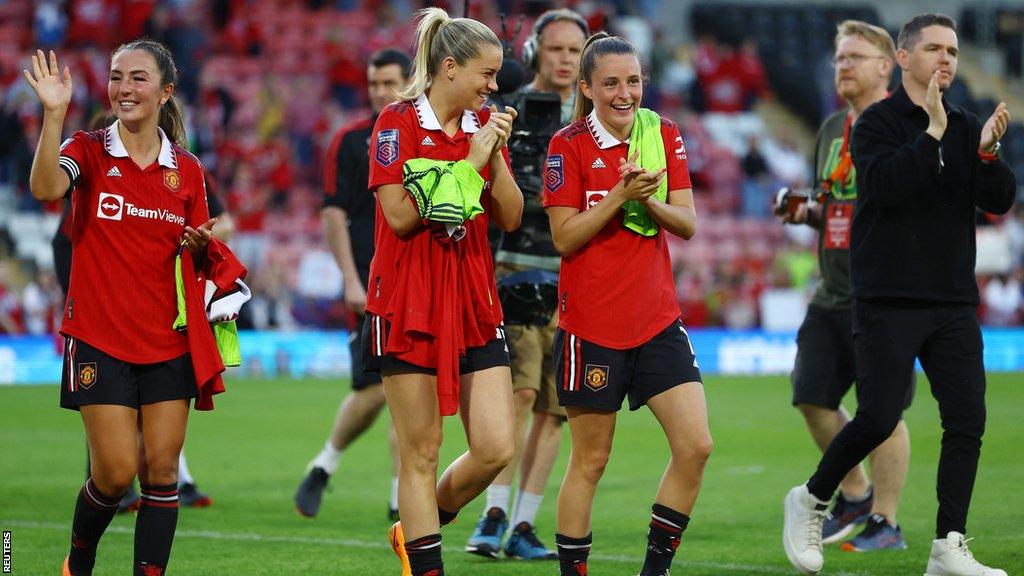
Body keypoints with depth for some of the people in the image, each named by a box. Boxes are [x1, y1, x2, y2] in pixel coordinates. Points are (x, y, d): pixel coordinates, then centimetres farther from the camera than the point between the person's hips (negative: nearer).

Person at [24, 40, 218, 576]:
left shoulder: (187, 169, 7)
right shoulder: (89, 151, -3)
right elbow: (46, 188, -25)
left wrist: (200, 246, -7)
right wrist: (54, 113, -34)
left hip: (168, 344, 3)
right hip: (99, 339, -3)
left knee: (161, 472, -1)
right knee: (116, 472, -6)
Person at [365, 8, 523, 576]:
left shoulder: (485, 125, 11)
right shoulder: (398, 122, -6)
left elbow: (511, 218, 9)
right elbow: (400, 215, -15)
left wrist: (496, 156, -5)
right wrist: (468, 164, -15)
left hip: (474, 303, 5)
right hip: (408, 305, -5)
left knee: (495, 449, -3)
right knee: (421, 452, -1)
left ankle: (414, 529, 20)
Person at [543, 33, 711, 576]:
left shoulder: (664, 135, 6)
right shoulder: (569, 145, -6)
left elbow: (688, 225, 3)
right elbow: (564, 238, -10)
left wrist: (650, 201, -16)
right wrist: (620, 195, -21)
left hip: (658, 317, 4)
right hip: (591, 322, -4)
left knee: (695, 446, -6)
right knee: (589, 461, 1)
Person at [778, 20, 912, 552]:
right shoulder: (831, 129, 16)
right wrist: (806, 213, 7)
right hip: (832, 294, 7)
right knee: (813, 398, 6)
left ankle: (885, 523, 5)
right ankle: (855, 494, 25)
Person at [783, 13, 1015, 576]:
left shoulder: (966, 127, 11)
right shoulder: (877, 122, -3)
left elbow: (1000, 201, 2)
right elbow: (885, 183, -20)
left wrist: (987, 152, -16)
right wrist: (932, 132, -24)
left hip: (953, 302, 5)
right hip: (888, 301, -5)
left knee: (967, 419, -4)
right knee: (878, 418, -10)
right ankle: (810, 500, 14)